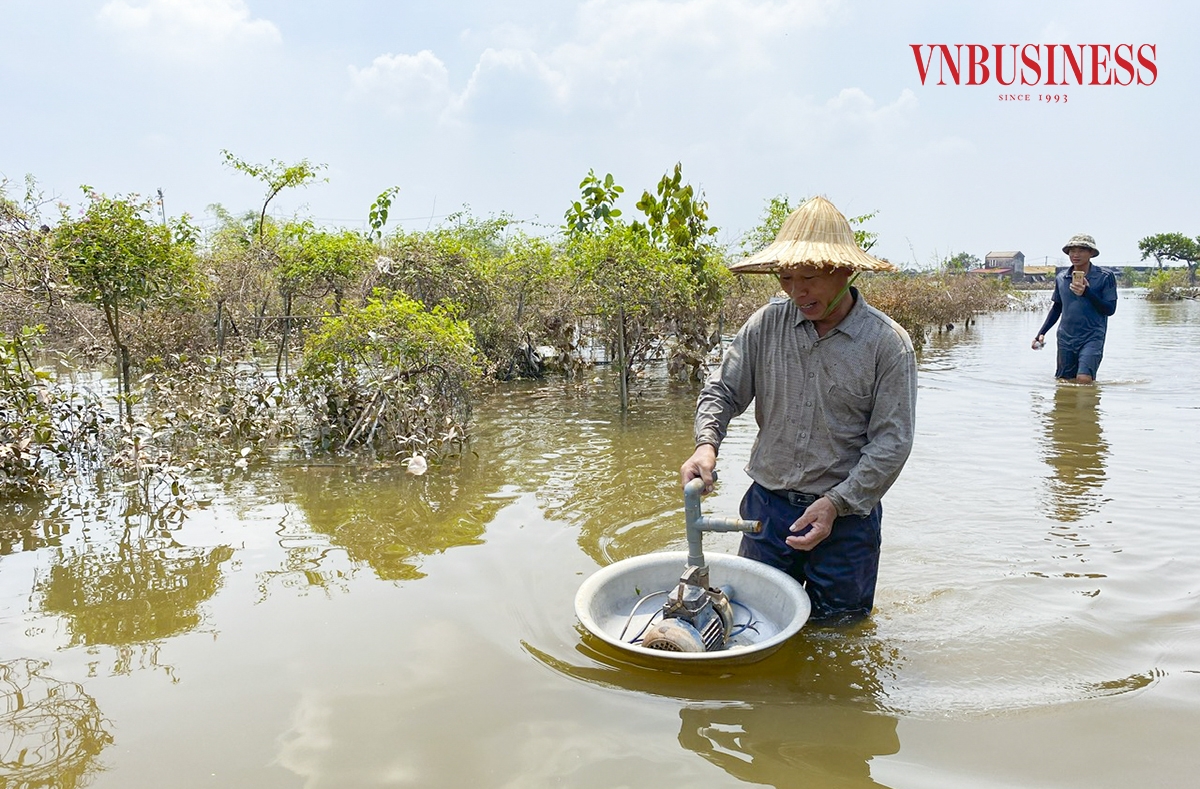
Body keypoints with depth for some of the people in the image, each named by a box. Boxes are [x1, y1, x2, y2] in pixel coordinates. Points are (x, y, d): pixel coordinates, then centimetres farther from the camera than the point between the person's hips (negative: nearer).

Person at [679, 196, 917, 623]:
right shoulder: (766, 324, -4)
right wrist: (706, 444, -19)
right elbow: (722, 391, 1)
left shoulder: (888, 343, -12)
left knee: (838, 625, 14)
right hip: (768, 503, 3)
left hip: (845, 513, -2)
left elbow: (891, 442, -12)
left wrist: (835, 504, -20)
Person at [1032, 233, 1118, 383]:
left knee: (1084, 379, -19)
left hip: (1092, 337, -4)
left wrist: (1087, 292, -20)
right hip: (1066, 338, 4)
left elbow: (1110, 309, -8)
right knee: (1063, 381, 6)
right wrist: (1041, 333, 11)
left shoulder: (1105, 277, -4)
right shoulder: (1061, 278, 8)